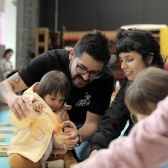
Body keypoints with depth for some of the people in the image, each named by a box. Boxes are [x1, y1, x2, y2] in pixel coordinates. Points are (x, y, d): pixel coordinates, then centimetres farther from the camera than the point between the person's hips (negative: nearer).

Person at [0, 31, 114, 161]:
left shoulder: (106, 78, -26)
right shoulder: (49, 60, -28)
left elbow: (92, 123, -22)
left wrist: (78, 137, -47)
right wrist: (11, 97, -50)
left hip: (81, 126, 0)